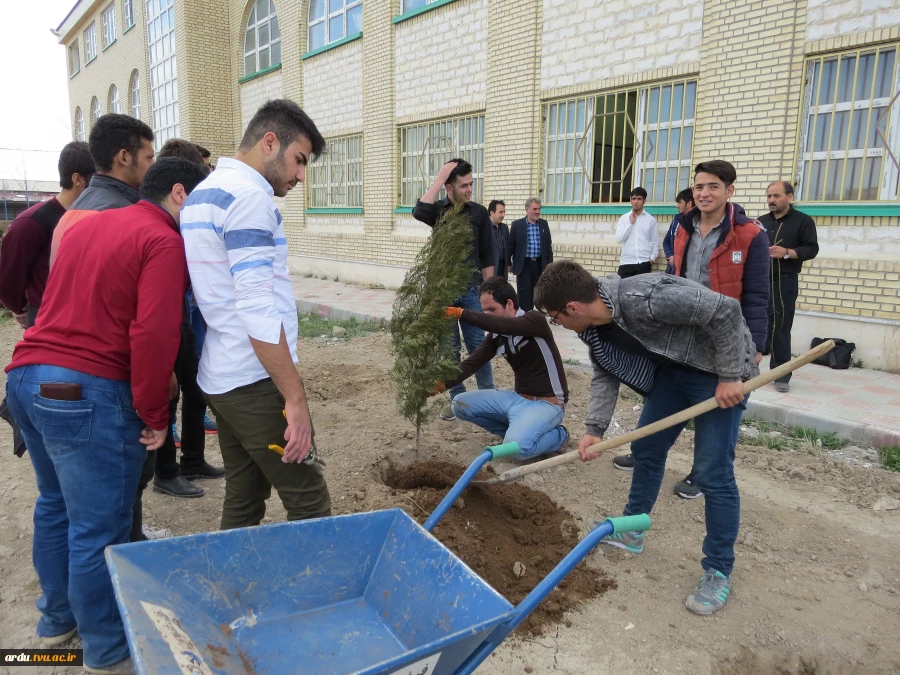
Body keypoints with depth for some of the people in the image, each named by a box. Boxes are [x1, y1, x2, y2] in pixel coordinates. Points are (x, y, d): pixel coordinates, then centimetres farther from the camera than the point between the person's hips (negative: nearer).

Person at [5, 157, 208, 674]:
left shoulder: (89, 224, 15)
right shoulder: (164, 242, -11)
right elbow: (153, 335, -22)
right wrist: (155, 416, -11)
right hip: (86, 394, -9)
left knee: (55, 506, 24)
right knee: (98, 529, 4)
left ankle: (59, 618, 42)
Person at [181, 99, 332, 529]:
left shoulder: (204, 192, 16)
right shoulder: (248, 195, -14)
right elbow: (258, 310, -23)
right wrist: (296, 398, -21)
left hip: (219, 377, 10)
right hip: (255, 382, -10)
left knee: (242, 500, 16)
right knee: (310, 505, -2)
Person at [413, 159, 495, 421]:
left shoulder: (479, 212, 0)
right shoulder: (437, 210, 2)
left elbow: (487, 257, 2)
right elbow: (419, 211, -24)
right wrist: (439, 177, -20)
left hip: (471, 290, -1)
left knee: (477, 345, 1)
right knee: (449, 348, 8)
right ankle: (457, 399, 19)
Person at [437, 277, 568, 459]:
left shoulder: (535, 320, -17)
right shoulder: (496, 336, 3)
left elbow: (503, 325, -37)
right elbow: (472, 363, -6)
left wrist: (461, 313, -39)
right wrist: (442, 383, -23)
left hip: (546, 403, -7)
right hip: (517, 397, 7)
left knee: (517, 447, -33)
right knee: (460, 404, 1)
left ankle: (557, 434, 0)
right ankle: (517, 430, 8)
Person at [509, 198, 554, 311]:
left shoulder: (544, 224, 6)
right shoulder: (517, 224, -4)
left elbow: (548, 245, 10)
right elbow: (511, 245, 0)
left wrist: (550, 263, 6)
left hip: (539, 264, 3)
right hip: (524, 264, -3)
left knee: (533, 292, 10)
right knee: (524, 293, -3)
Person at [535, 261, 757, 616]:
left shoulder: (645, 298, -36)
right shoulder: (595, 324, -9)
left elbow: (725, 310, -30)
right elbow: (605, 374, 1)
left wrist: (729, 376, -25)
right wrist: (594, 429, -9)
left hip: (718, 370, -8)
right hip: (672, 368, 8)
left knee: (712, 473, -7)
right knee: (645, 449, 14)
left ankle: (719, 571, 10)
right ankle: (632, 530, 34)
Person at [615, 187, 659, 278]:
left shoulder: (651, 220, 7)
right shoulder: (624, 218, 8)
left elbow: (656, 243, 9)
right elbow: (619, 239, -2)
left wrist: (652, 259, -4)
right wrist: (630, 223, -4)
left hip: (644, 264, 0)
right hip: (626, 263, 0)